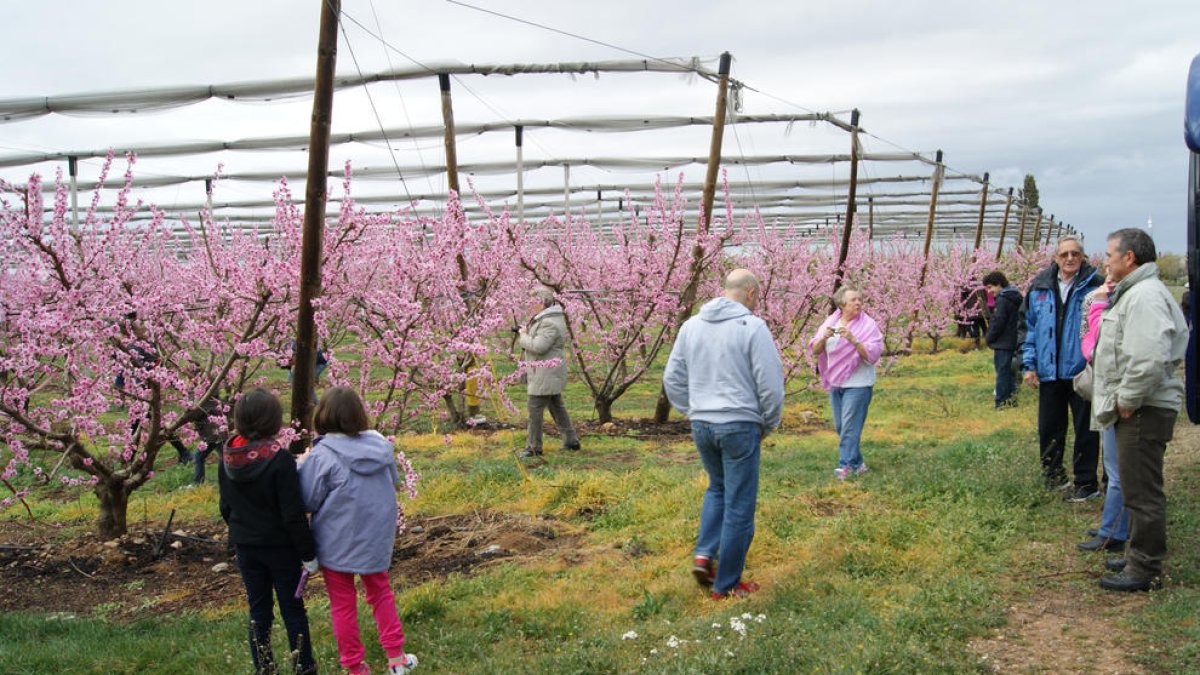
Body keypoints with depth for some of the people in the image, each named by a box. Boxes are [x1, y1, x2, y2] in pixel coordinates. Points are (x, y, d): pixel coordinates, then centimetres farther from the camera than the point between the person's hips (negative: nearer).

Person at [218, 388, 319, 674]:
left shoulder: (227, 458, -4)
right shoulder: (280, 459, -21)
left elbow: (225, 506, 8)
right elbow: (293, 514, -19)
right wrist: (308, 553, -10)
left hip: (245, 546, 5)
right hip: (280, 546, -5)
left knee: (258, 609, 15)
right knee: (292, 609, 8)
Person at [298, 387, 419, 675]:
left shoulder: (321, 456, -23)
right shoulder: (381, 445, -10)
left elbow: (307, 501, -14)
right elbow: (393, 481, 7)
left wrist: (301, 466, -2)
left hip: (337, 544, -3)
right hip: (376, 540, 4)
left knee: (343, 604, 14)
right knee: (381, 592, 24)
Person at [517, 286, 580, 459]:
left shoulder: (550, 323, -22)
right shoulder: (545, 317, 13)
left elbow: (539, 346, -27)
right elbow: (540, 338, 23)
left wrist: (523, 336, -12)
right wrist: (526, 332, 5)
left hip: (547, 373, -11)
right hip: (549, 373, 11)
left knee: (535, 409, -5)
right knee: (556, 406, 18)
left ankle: (533, 447, 2)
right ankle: (571, 440, 25)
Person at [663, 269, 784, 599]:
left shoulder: (691, 325, 6)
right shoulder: (752, 327, -11)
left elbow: (672, 379, 11)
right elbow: (771, 384, -11)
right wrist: (768, 423, 4)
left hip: (701, 425, 6)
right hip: (739, 426, -5)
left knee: (717, 488, 28)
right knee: (739, 505, 6)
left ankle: (704, 554, 13)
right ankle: (726, 584, 15)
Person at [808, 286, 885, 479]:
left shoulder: (868, 325, -9)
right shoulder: (830, 321, 4)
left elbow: (872, 355, -18)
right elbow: (814, 350, 1)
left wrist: (853, 340, -29)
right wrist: (824, 337, -20)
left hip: (857, 384, -6)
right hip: (835, 383, 6)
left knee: (850, 426, -10)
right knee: (839, 426, 12)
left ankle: (847, 465, -5)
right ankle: (857, 463, 24)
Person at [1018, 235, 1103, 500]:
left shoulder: (1094, 285, -7)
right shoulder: (1040, 286, 4)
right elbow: (1026, 325, 9)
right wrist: (1029, 364, 4)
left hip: (1083, 371, -4)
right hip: (1049, 372, 4)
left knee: (1085, 428, 6)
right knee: (1049, 428, 14)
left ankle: (1086, 483, 18)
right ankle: (1053, 473, 32)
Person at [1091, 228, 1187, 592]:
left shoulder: (1145, 296, -19)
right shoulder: (1133, 293, 17)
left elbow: (1149, 360, -29)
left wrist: (1127, 400, -19)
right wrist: (1123, 401, 17)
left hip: (1145, 410, -11)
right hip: (1136, 408, 11)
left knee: (1141, 490, -4)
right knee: (1136, 487, 20)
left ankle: (1145, 569, 5)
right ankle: (1138, 557, 32)